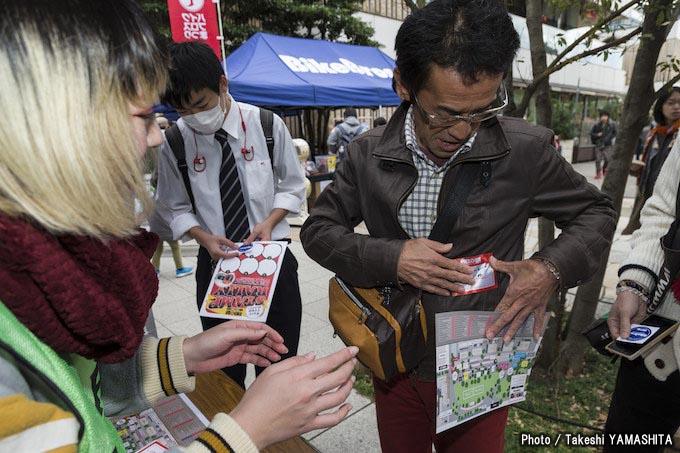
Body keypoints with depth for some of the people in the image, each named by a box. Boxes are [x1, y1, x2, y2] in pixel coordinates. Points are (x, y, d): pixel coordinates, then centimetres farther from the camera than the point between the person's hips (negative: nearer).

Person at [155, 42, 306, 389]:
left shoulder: (267, 125, -8)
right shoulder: (174, 141, -7)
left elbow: (292, 186, 1)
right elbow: (173, 207, 4)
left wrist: (269, 221, -15)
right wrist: (205, 238, -14)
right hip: (214, 261, 1)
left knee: (280, 361, 14)